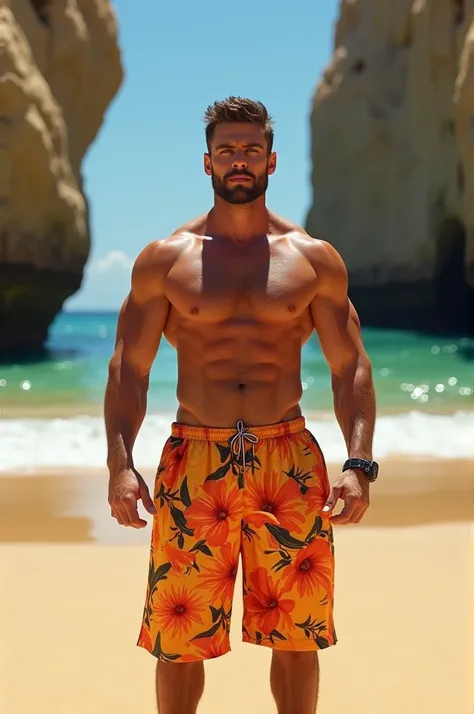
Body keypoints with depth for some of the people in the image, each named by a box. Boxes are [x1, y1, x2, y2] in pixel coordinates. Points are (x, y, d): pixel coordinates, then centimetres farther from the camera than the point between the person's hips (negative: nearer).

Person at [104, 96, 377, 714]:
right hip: (193, 462, 0)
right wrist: (120, 464, -9)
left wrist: (359, 464, -7)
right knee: (179, 641, 3)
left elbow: (351, 369, 6)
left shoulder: (316, 259, 7)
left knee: (297, 638, 7)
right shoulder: (163, 260, 6)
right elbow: (129, 368, 4)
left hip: (290, 462, 1)